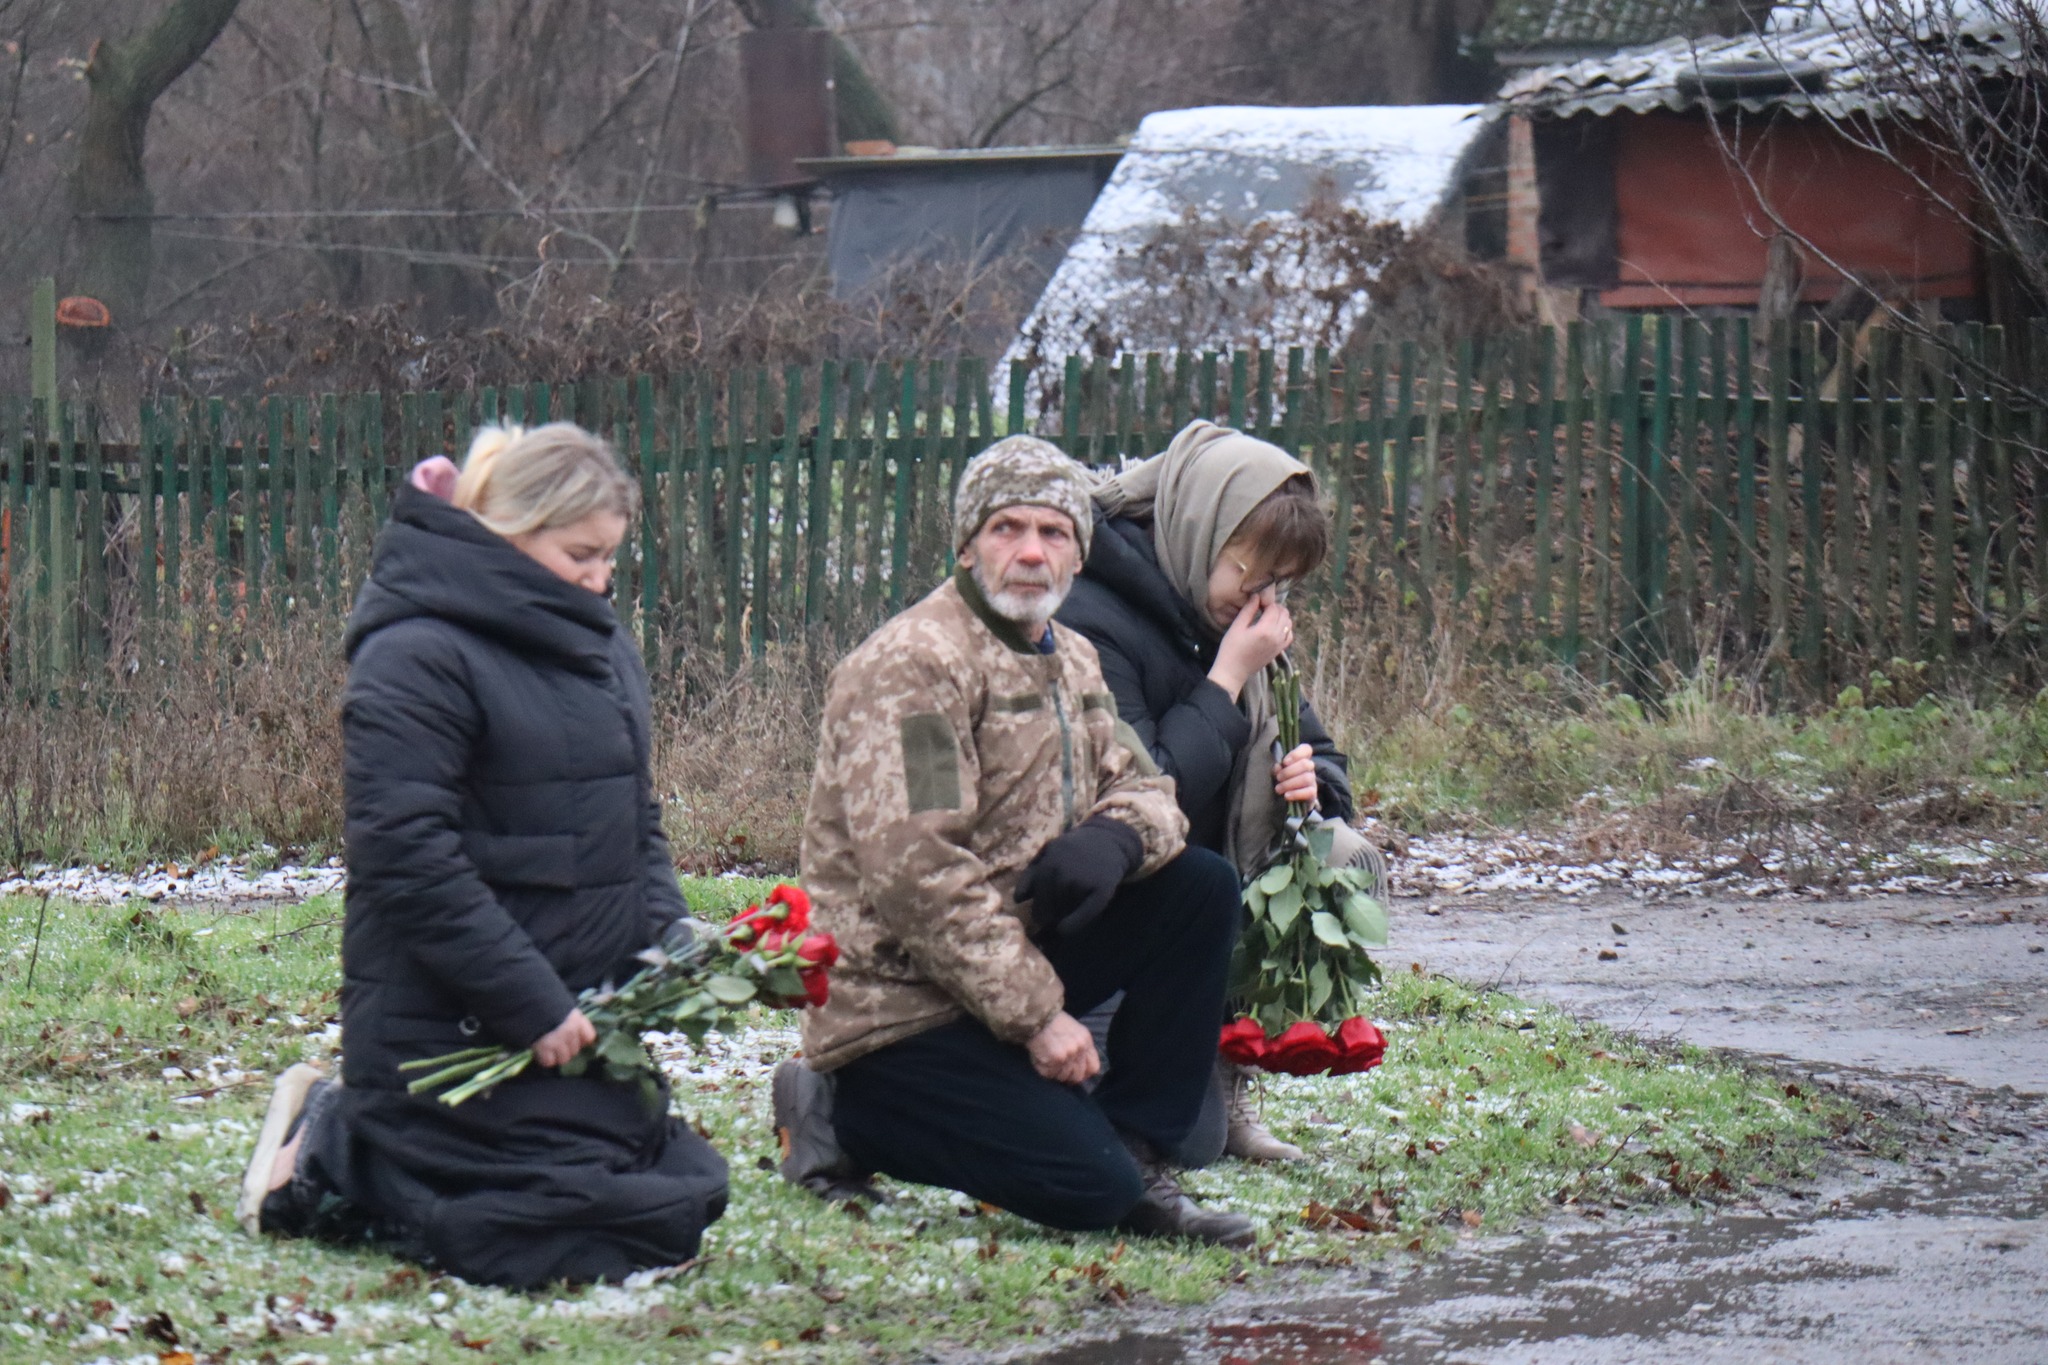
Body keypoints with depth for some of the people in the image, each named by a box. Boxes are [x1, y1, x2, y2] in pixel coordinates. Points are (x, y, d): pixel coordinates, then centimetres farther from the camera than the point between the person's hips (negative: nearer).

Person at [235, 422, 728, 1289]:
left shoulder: (601, 648, 15)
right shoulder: (416, 658, -14)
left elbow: (636, 822, 21)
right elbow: (408, 858, -21)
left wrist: (671, 944, 1)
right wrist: (534, 1005, -20)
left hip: (582, 1012, 9)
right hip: (449, 1027, -9)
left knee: (686, 1193, 9)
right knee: (584, 1235, -15)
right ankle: (322, 1161, 4)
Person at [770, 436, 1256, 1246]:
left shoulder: (1069, 661, 13)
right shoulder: (914, 664, -16)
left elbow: (1141, 787, 13)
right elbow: (915, 871, -23)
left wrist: (1115, 838, -14)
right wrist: (1036, 1013, -22)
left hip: (1017, 951, 9)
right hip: (897, 1002, -9)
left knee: (1201, 888, -4)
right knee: (1088, 1189, -19)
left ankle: (1137, 1156, -1)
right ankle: (844, 1113, -1)